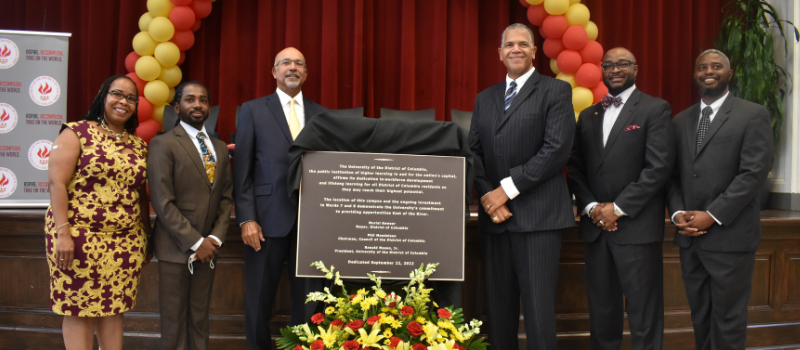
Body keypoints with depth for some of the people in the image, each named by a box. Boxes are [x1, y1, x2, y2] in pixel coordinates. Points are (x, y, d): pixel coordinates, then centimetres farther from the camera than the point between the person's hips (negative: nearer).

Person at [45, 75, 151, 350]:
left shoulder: (139, 145, 13)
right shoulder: (76, 133, -2)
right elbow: (56, 182, -9)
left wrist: (146, 238, 16)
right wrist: (62, 232, -16)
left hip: (126, 242, 5)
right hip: (80, 238, -4)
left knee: (114, 307, 7)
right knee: (80, 308, 1)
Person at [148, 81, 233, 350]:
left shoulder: (220, 148, 13)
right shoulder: (163, 144, -5)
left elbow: (226, 197, 11)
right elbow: (163, 202, -12)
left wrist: (215, 238, -3)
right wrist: (195, 242, -14)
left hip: (207, 247, 5)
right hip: (176, 247, -5)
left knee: (200, 318, 10)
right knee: (174, 321, 2)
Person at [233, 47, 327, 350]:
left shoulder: (321, 114, 12)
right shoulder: (253, 110, 5)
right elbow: (242, 170, 0)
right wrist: (246, 219, -8)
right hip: (268, 219, -2)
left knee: (308, 298, 7)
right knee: (260, 298, 7)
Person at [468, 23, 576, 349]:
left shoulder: (555, 91, 2)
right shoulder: (484, 98, 18)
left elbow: (556, 149, -10)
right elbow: (474, 152, 12)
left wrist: (508, 188, -12)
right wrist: (487, 195, -6)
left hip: (537, 214, -5)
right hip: (494, 215, 5)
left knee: (538, 307, -5)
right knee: (498, 307, 8)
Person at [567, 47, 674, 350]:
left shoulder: (655, 109, 0)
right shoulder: (588, 115, 16)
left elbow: (659, 166, -10)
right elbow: (575, 167, 12)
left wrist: (618, 208, -13)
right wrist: (591, 207, -4)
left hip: (636, 226, -5)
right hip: (595, 226, 5)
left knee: (643, 313, 0)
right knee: (601, 311, 11)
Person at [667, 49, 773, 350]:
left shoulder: (753, 115, -2)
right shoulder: (681, 121, 14)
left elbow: (754, 172, -12)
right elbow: (672, 174, 12)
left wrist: (712, 216, -16)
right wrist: (677, 213, -6)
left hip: (730, 236, -5)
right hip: (688, 237, 5)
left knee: (728, 318, 3)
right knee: (699, 316, 13)